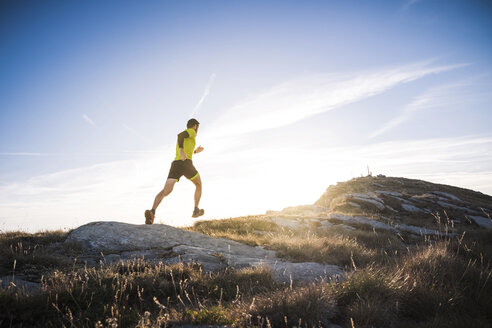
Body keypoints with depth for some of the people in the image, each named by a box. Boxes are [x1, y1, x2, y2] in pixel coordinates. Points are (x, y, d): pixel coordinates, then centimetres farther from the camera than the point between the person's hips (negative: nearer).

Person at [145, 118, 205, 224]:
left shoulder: (182, 139, 37)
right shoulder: (191, 132, 11)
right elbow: (180, 135, -11)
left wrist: (195, 151, 50)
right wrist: (181, 150, -25)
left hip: (175, 164, 6)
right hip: (186, 164, -6)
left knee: (166, 191, -13)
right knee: (198, 184, 21)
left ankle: (152, 211, -38)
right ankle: (196, 210, 18)